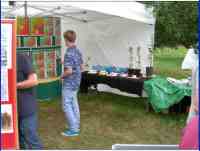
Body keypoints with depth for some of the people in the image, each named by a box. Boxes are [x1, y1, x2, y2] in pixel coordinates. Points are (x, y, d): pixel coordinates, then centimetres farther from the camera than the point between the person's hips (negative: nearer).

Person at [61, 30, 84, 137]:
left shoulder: (69, 53, -21)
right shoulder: (78, 51, 6)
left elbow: (69, 71, -26)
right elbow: (81, 67, 14)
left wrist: (62, 76, -8)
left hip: (69, 83, -9)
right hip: (76, 82, 9)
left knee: (67, 105, -2)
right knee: (74, 104, 17)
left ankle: (73, 129, 1)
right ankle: (76, 126, 26)